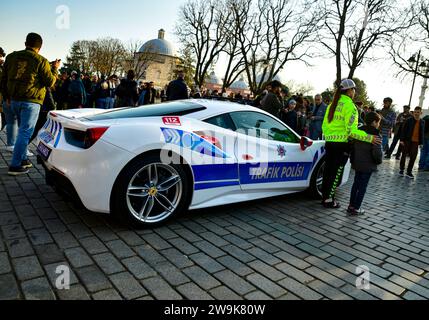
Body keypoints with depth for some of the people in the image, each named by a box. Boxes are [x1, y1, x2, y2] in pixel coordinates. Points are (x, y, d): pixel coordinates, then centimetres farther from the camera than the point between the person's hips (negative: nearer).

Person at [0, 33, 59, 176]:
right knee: (25, 132, -4)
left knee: (23, 130, 20)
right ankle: (15, 166, -4)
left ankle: (23, 159, 26)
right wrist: (55, 68, 9)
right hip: (31, 102, -6)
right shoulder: (41, 61, -8)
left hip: (14, 100, 6)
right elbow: (50, 82, -5)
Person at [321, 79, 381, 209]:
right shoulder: (350, 106, -11)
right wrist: (369, 138, -18)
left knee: (328, 171, 15)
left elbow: (324, 125, 15)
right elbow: (351, 130, -17)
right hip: (342, 145, -7)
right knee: (337, 173, 3)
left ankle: (326, 197, 24)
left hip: (329, 143, 7)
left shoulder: (333, 104, 10)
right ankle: (329, 200, 9)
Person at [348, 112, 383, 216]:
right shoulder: (376, 135, -15)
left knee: (356, 184, 17)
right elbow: (377, 152, -21)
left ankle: (351, 206, 22)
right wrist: (379, 161, -2)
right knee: (363, 186, 2)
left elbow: (352, 147, 11)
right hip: (368, 165, -6)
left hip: (357, 163, 6)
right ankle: (356, 208, 6)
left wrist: (353, 160, 19)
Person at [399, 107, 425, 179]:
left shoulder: (422, 122, 9)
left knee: (413, 157, 2)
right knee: (404, 155, 5)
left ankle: (409, 172, 10)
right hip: (407, 140, -3)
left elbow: (422, 133, 12)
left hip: (416, 142, 3)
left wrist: (421, 142, 9)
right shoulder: (409, 120, -3)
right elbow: (404, 130, -5)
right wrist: (402, 140, -11)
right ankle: (402, 170, 16)